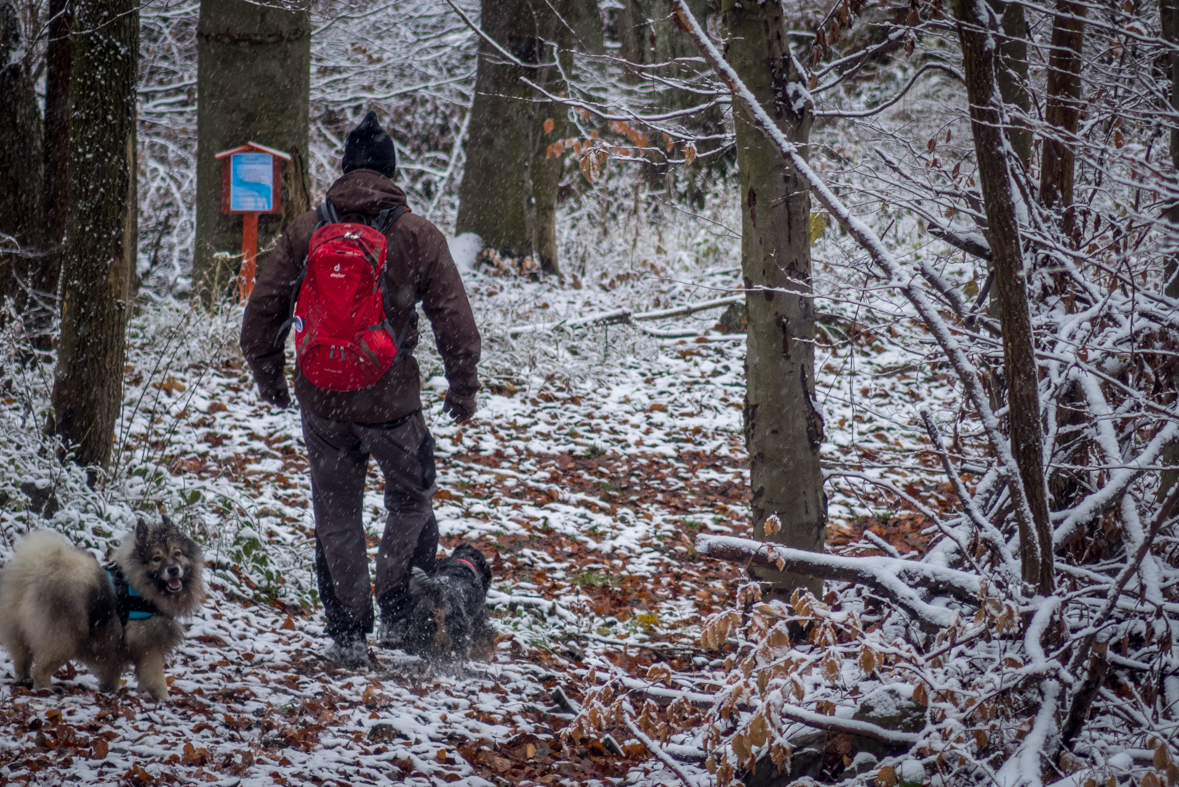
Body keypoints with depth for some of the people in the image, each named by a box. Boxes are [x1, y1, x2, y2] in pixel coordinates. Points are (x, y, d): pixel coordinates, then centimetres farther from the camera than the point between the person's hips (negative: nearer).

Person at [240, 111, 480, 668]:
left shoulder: (305, 232, -1)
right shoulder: (418, 237, -5)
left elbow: (263, 308, 2)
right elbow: (454, 320, -4)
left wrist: (268, 374, 17)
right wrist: (463, 389, 8)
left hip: (321, 401, 2)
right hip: (391, 401, -2)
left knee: (336, 516, 13)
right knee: (410, 503, 19)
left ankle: (347, 633, 14)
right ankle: (396, 612, 14)